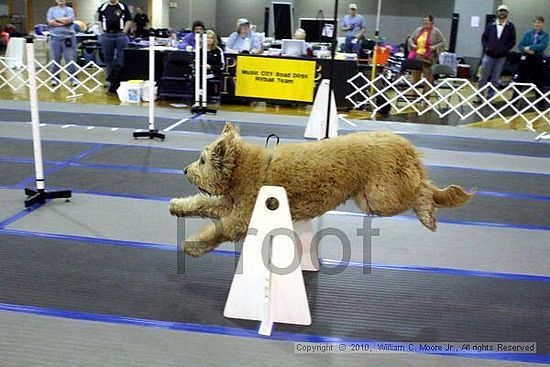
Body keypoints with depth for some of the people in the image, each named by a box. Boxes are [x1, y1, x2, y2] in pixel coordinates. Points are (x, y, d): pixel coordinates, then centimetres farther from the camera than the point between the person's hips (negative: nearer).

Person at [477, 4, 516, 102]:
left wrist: (504, 49, -11)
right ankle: (479, 97, 10)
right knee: (483, 78, 2)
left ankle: (490, 97, 11)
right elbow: (484, 37, 9)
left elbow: (512, 41, 2)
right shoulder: (490, 25, 6)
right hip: (488, 55, 1)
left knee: (495, 80, 4)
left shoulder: (510, 27, 2)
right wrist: (486, 47, -7)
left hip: (501, 57, 0)